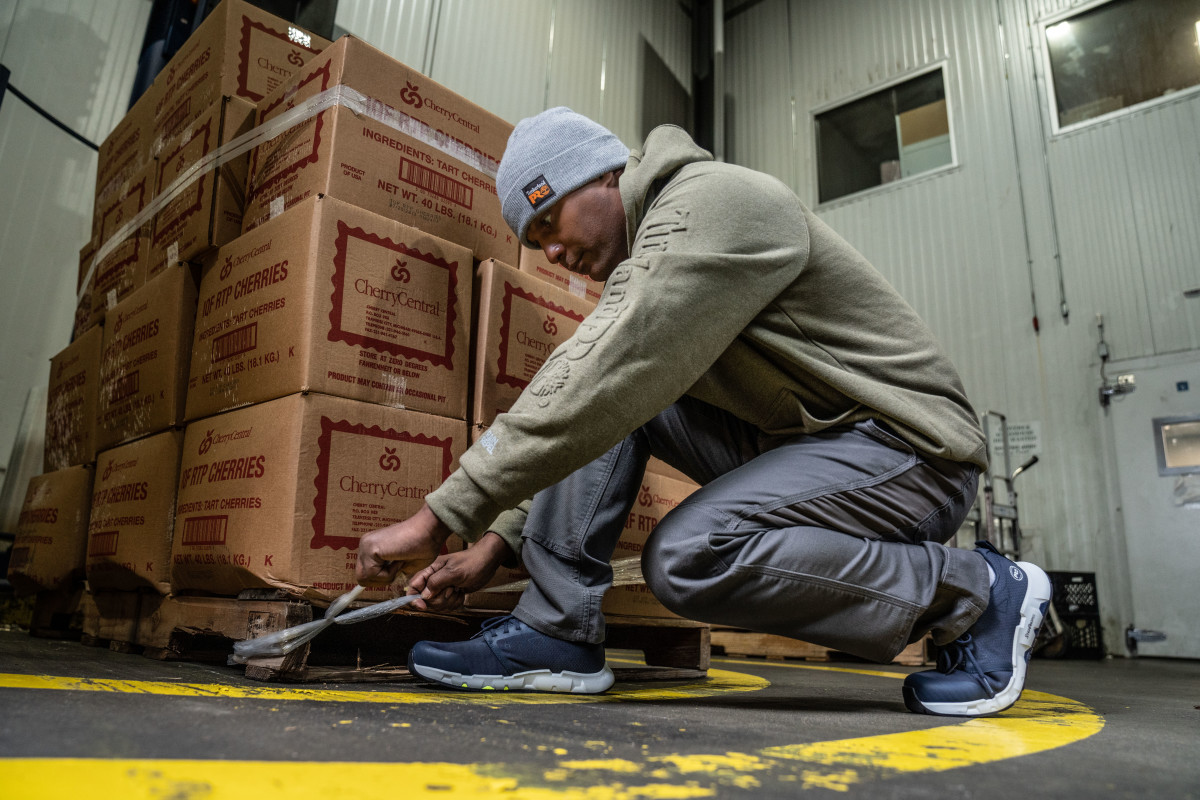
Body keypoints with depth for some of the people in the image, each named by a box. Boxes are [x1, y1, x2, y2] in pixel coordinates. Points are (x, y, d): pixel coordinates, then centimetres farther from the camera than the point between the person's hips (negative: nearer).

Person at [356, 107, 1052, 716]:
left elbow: (598, 390, -27)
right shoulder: (646, 260, 13)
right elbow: (584, 426, 13)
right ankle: (557, 630, -4)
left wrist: (439, 517, -22)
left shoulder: (709, 201, -16)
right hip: (794, 439, 8)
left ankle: (978, 595, -9)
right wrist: (495, 544, 5)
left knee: (688, 555, -29)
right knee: (604, 403, -3)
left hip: (909, 444, -8)